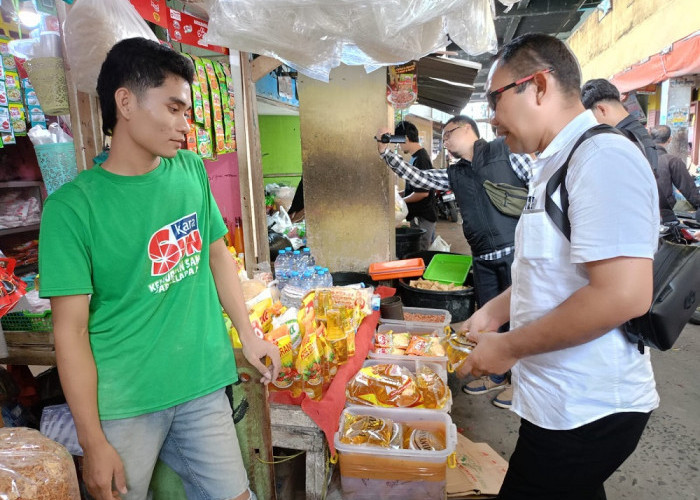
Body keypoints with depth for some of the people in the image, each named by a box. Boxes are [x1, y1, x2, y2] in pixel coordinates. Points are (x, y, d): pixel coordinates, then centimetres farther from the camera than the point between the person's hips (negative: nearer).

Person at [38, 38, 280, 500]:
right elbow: (71, 330, -11)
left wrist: (248, 334, 7)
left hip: (203, 384, 4)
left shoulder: (192, 171, 0)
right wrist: (93, 442, -8)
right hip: (124, 404, -3)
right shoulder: (73, 206, -13)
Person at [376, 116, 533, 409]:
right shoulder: (454, 175, 15)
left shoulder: (505, 150, -1)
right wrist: (386, 152, 5)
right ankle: (497, 376, 35)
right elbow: (415, 177, 11)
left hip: (516, 250, -6)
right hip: (483, 258, 6)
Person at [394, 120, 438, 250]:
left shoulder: (420, 159, -18)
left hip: (423, 217, -10)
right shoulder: (417, 156, 13)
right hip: (419, 215, 10)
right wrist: (400, 194, 11)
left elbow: (423, 192, -22)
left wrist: (401, 200, -9)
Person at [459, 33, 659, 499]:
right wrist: (494, 313, 11)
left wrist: (509, 347, -19)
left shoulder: (604, 157, -20)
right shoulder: (557, 164, 12)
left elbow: (623, 294, -28)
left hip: (586, 413, -9)